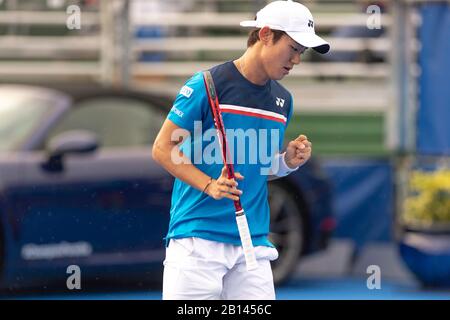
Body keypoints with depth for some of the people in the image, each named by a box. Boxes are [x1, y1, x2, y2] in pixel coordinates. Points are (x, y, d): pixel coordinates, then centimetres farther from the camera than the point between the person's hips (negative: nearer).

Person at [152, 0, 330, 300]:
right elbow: (163, 149, -4)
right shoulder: (206, 84, -6)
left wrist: (288, 161, 2)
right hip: (198, 237, -6)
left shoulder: (283, 101, 14)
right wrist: (209, 185, -16)